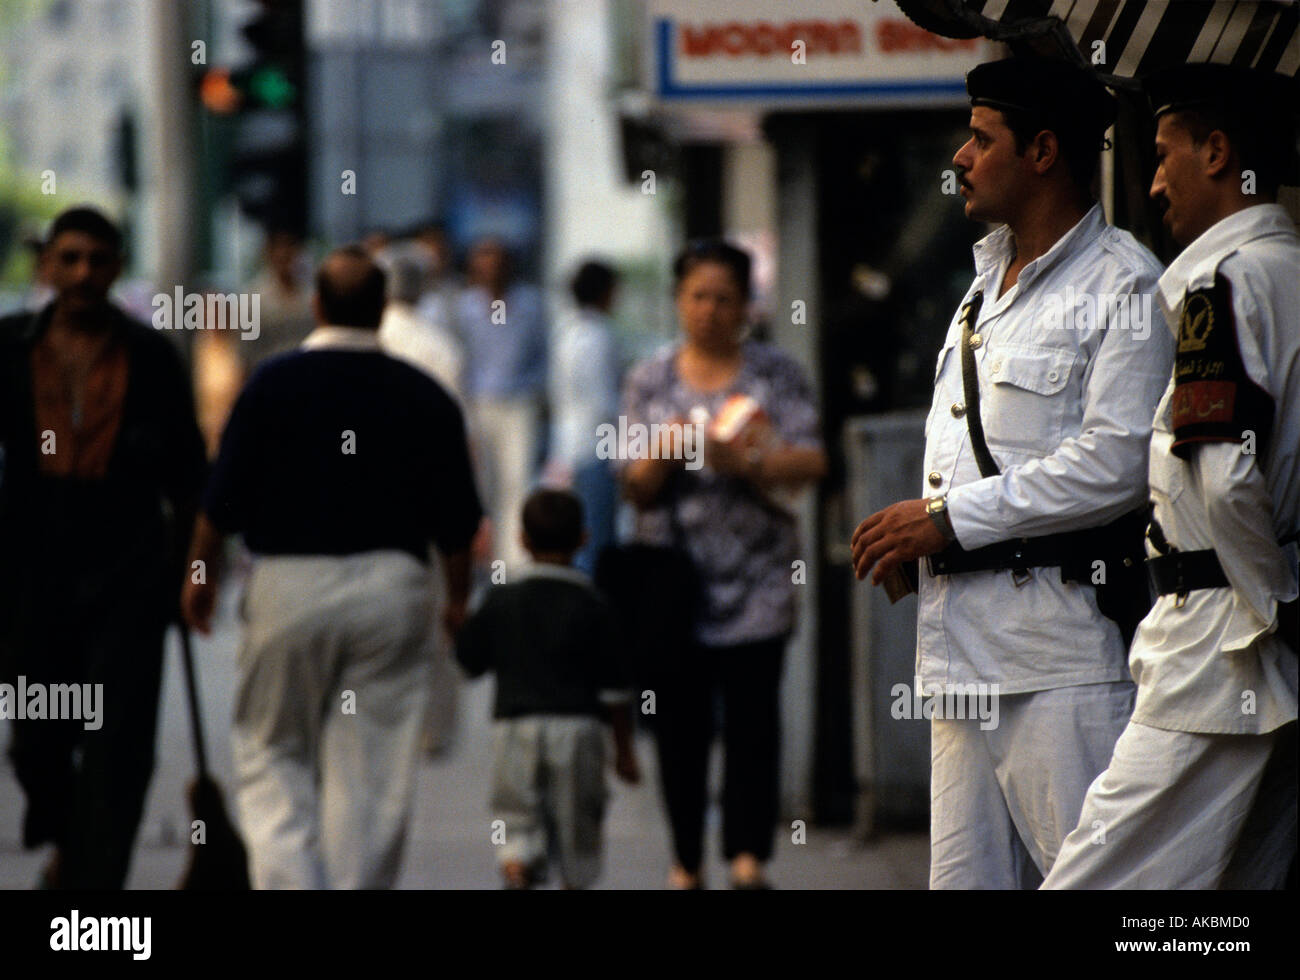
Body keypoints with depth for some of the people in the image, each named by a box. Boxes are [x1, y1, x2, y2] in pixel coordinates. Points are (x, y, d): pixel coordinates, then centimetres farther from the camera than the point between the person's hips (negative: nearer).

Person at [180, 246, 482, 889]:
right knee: (372, 770, 5)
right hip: (393, 584, 2)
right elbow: (456, 521, 5)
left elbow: (224, 499, -3)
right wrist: (457, 598, 21)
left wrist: (201, 573, 12)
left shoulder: (274, 384, -6)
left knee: (272, 754, 9)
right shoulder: (425, 398, 0)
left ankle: (289, 883, -8)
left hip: (288, 582, -1)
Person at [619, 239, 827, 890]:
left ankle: (748, 854, -14)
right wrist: (663, 454, -12)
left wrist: (749, 462, -17)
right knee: (680, 715, -1)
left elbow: (811, 461, -2)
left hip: (757, 573, -1)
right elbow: (635, 489, 8)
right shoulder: (650, 380, 11)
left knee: (752, 708, -10)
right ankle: (686, 858, 5)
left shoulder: (775, 373, 7)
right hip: (673, 568, 1)